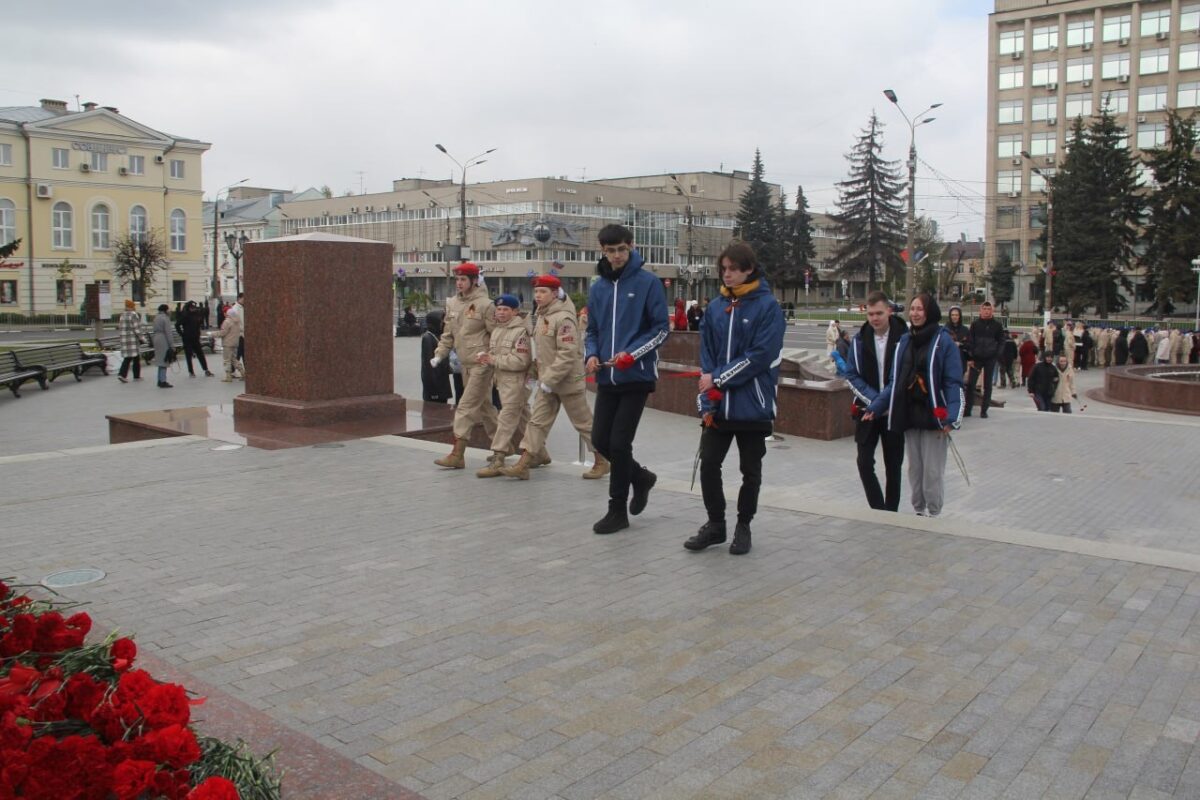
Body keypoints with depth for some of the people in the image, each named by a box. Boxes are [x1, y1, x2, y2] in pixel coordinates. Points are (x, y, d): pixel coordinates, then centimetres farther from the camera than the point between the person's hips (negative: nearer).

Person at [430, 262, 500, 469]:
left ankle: (457, 455, -7)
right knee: (484, 406, 16)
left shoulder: (485, 304, -12)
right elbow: (448, 334, 13)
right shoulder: (452, 303, 8)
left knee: (466, 407, -10)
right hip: (465, 364, 8)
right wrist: (439, 354, 3)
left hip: (481, 363, -8)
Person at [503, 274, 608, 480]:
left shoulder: (564, 318, -19)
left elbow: (568, 354, -25)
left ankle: (602, 462, 19)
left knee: (584, 422, 5)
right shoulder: (542, 316, 9)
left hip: (568, 380, -8)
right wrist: (537, 364, 13)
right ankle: (524, 464, 3)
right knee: (537, 420, 3)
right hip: (546, 380, 8)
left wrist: (550, 379, -24)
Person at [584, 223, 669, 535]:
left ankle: (618, 511, 9)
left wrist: (631, 355, -18)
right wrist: (591, 354, -4)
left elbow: (661, 329, -7)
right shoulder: (598, 287, 11)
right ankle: (640, 476, 32)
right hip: (607, 378, 6)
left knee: (619, 443, -5)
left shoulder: (648, 283, -6)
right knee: (600, 440, 6)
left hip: (636, 376, -6)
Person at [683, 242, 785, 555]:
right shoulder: (716, 306, 7)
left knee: (750, 470, 8)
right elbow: (706, 353, 6)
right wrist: (708, 399, -5)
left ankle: (743, 527, 25)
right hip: (718, 405, 4)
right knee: (708, 464, 3)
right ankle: (715, 524, 20)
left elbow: (761, 355, -16)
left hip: (752, 406, -4)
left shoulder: (768, 306, -8)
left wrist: (718, 379, -15)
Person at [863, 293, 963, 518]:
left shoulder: (943, 341, -6)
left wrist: (951, 417, -23)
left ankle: (934, 514, 14)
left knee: (933, 470, 0)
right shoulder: (904, 341, 10)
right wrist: (875, 407, 4)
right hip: (909, 415, 5)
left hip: (933, 415, -5)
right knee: (914, 468, 13)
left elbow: (953, 382, -12)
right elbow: (895, 381, 12)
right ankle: (918, 511, 26)